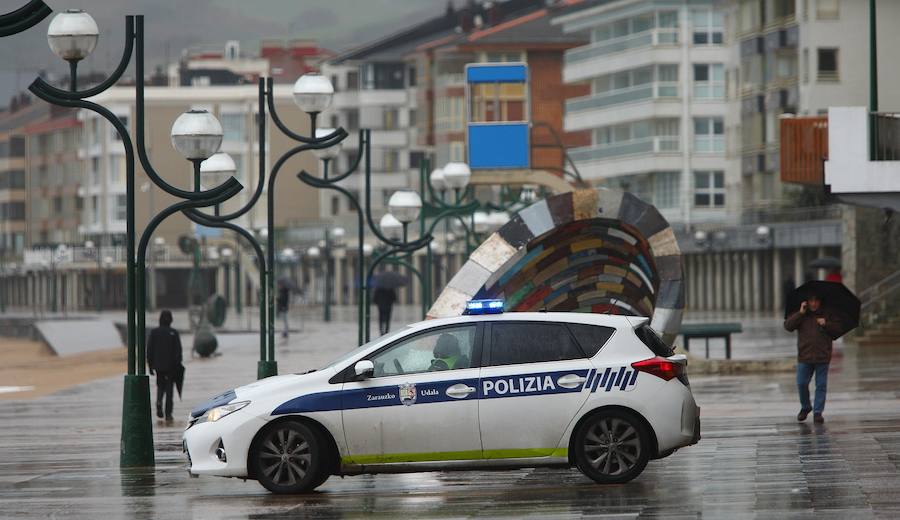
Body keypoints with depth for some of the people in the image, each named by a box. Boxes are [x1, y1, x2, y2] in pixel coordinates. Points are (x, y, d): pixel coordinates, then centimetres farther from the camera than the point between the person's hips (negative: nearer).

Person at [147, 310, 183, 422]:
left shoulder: (154, 332, -2)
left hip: (158, 365, 1)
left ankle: (159, 401, -11)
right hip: (171, 366, -1)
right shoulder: (174, 333, -6)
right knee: (169, 388, 6)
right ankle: (168, 414, 3)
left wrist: (150, 365, 6)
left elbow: (149, 350, -1)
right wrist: (178, 366, -1)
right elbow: (178, 350, -7)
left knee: (160, 386, 18)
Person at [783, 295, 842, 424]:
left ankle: (818, 412, 5)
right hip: (805, 357, 1)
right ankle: (805, 407, 25)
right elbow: (788, 326, -7)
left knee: (821, 385, -1)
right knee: (801, 384, 1)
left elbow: (837, 327, 4)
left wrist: (826, 324, -14)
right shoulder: (800, 315, 5)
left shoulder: (827, 314, 5)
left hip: (822, 356, -1)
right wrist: (800, 313, -14)